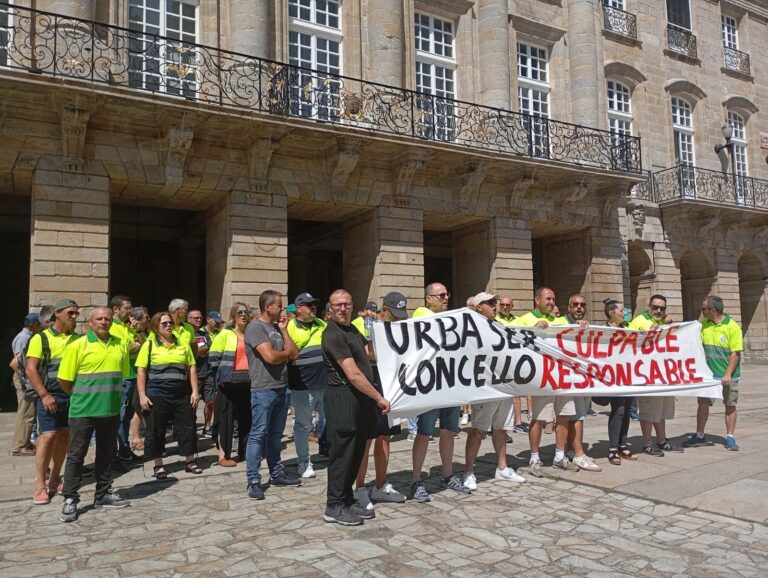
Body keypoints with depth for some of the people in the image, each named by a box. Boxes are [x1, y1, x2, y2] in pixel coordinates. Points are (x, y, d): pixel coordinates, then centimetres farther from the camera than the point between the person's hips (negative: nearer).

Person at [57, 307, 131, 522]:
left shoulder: (121, 344, 4)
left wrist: (109, 393, 12)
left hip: (111, 410, 4)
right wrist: (80, 397, 5)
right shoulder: (78, 345, -8)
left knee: (106, 453, 14)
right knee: (76, 455, 3)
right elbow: (64, 379, -5)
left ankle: (103, 494, 26)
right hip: (83, 411, -4)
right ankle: (70, 499, 12)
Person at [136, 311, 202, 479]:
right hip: (157, 395, -3)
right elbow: (141, 371, -2)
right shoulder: (149, 345, 0)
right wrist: (142, 396, -8)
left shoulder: (182, 343, 9)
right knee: (156, 430, 6)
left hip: (182, 395, 3)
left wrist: (195, 391, 3)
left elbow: (191, 368, 9)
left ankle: (190, 462, 20)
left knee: (187, 427, 6)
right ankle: (158, 465, 20)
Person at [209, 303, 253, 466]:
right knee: (226, 418, 0)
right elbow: (214, 358, -5)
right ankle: (223, 455, 6)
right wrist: (220, 379, -7)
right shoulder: (224, 334, -4)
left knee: (246, 418, 10)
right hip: (229, 383, -5)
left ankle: (244, 452, 21)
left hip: (248, 383, 5)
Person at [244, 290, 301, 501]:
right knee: (258, 435, -3)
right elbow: (270, 357, -22)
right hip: (263, 390, -8)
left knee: (275, 434, 15)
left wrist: (284, 329, 4)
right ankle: (254, 481, 2)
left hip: (282, 388, 8)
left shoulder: (277, 327, 15)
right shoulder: (256, 327, -11)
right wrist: (286, 353, -1)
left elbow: (294, 354, 10)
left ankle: (277, 474, 24)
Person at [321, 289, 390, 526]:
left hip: (360, 399, 9)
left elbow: (366, 356, 33)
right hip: (343, 399, -9)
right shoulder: (333, 335, -15)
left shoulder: (352, 329, 15)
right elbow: (353, 375, -20)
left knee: (356, 452, 14)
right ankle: (334, 507, 9)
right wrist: (378, 397, -15)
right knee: (343, 453, -2)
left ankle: (348, 500, 24)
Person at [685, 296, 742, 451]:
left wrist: (728, 374, -17)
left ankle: (730, 438, 17)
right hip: (708, 374, 4)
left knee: (730, 405, 7)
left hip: (728, 375, -4)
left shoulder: (732, 326, -11)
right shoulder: (704, 325, 4)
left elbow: (736, 353, -13)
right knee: (703, 404, 6)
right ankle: (699, 436, 17)